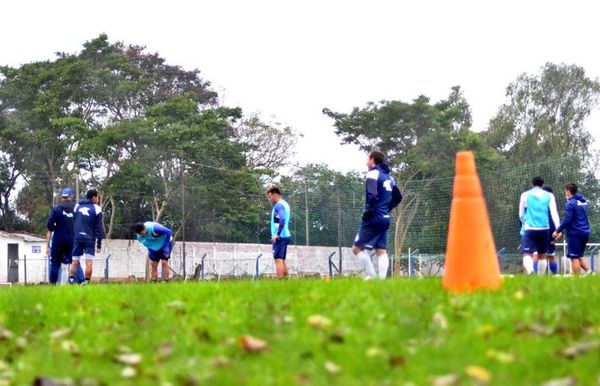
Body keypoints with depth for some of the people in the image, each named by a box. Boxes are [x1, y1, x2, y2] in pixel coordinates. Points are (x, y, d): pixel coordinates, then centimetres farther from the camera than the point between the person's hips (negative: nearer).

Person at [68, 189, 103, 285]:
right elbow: (99, 227, -1)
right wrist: (99, 244, 2)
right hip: (90, 239, -3)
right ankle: (86, 282, -7)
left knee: (75, 262, 5)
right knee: (89, 262, -2)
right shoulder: (96, 209, 0)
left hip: (77, 238, 3)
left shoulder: (77, 206, 11)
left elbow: (71, 223, 12)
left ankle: (71, 280, -8)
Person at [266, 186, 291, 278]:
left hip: (280, 237, -9)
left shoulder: (278, 205, -11)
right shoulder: (285, 204, 17)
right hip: (286, 235, 9)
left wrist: (277, 235, -23)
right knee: (282, 260, 12)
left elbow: (282, 220, -25)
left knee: (278, 260, -11)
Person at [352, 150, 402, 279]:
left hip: (374, 218, -8)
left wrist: (368, 211, -14)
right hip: (385, 218, 8)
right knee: (381, 251, 6)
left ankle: (371, 276, -10)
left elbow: (373, 195, -24)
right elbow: (398, 197, 23)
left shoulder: (373, 174, -9)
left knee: (357, 248, -3)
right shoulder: (389, 177, 16)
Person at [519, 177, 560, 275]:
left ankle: (529, 272, -40)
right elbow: (554, 212, 1)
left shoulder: (525, 195, 9)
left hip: (529, 229, -2)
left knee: (527, 254, -12)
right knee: (542, 255, 17)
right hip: (544, 229, 2)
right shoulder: (549, 196, 10)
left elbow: (521, 214, 14)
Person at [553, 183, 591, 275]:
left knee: (574, 258, -2)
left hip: (575, 234, -8)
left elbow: (567, 219, -17)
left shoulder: (571, 203, -12)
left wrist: (558, 231, -5)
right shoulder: (584, 201, 14)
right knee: (579, 257, 17)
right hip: (585, 233, 8)